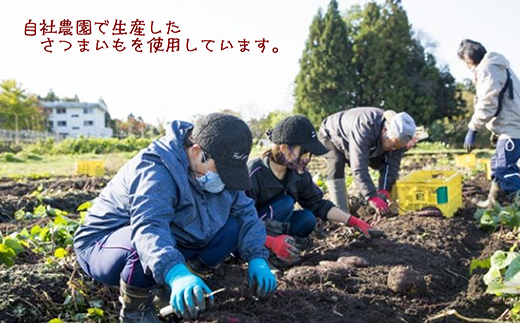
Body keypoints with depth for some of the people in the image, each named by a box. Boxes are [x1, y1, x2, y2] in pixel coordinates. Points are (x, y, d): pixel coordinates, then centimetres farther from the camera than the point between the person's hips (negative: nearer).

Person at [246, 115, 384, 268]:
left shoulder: (298, 173, -7)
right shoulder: (254, 174, -27)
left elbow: (318, 204, 1)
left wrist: (355, 222, -5)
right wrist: (271, 241, -42)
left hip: (269, 227, 6)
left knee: (307, 218, -16)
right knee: (285, 202, -27)